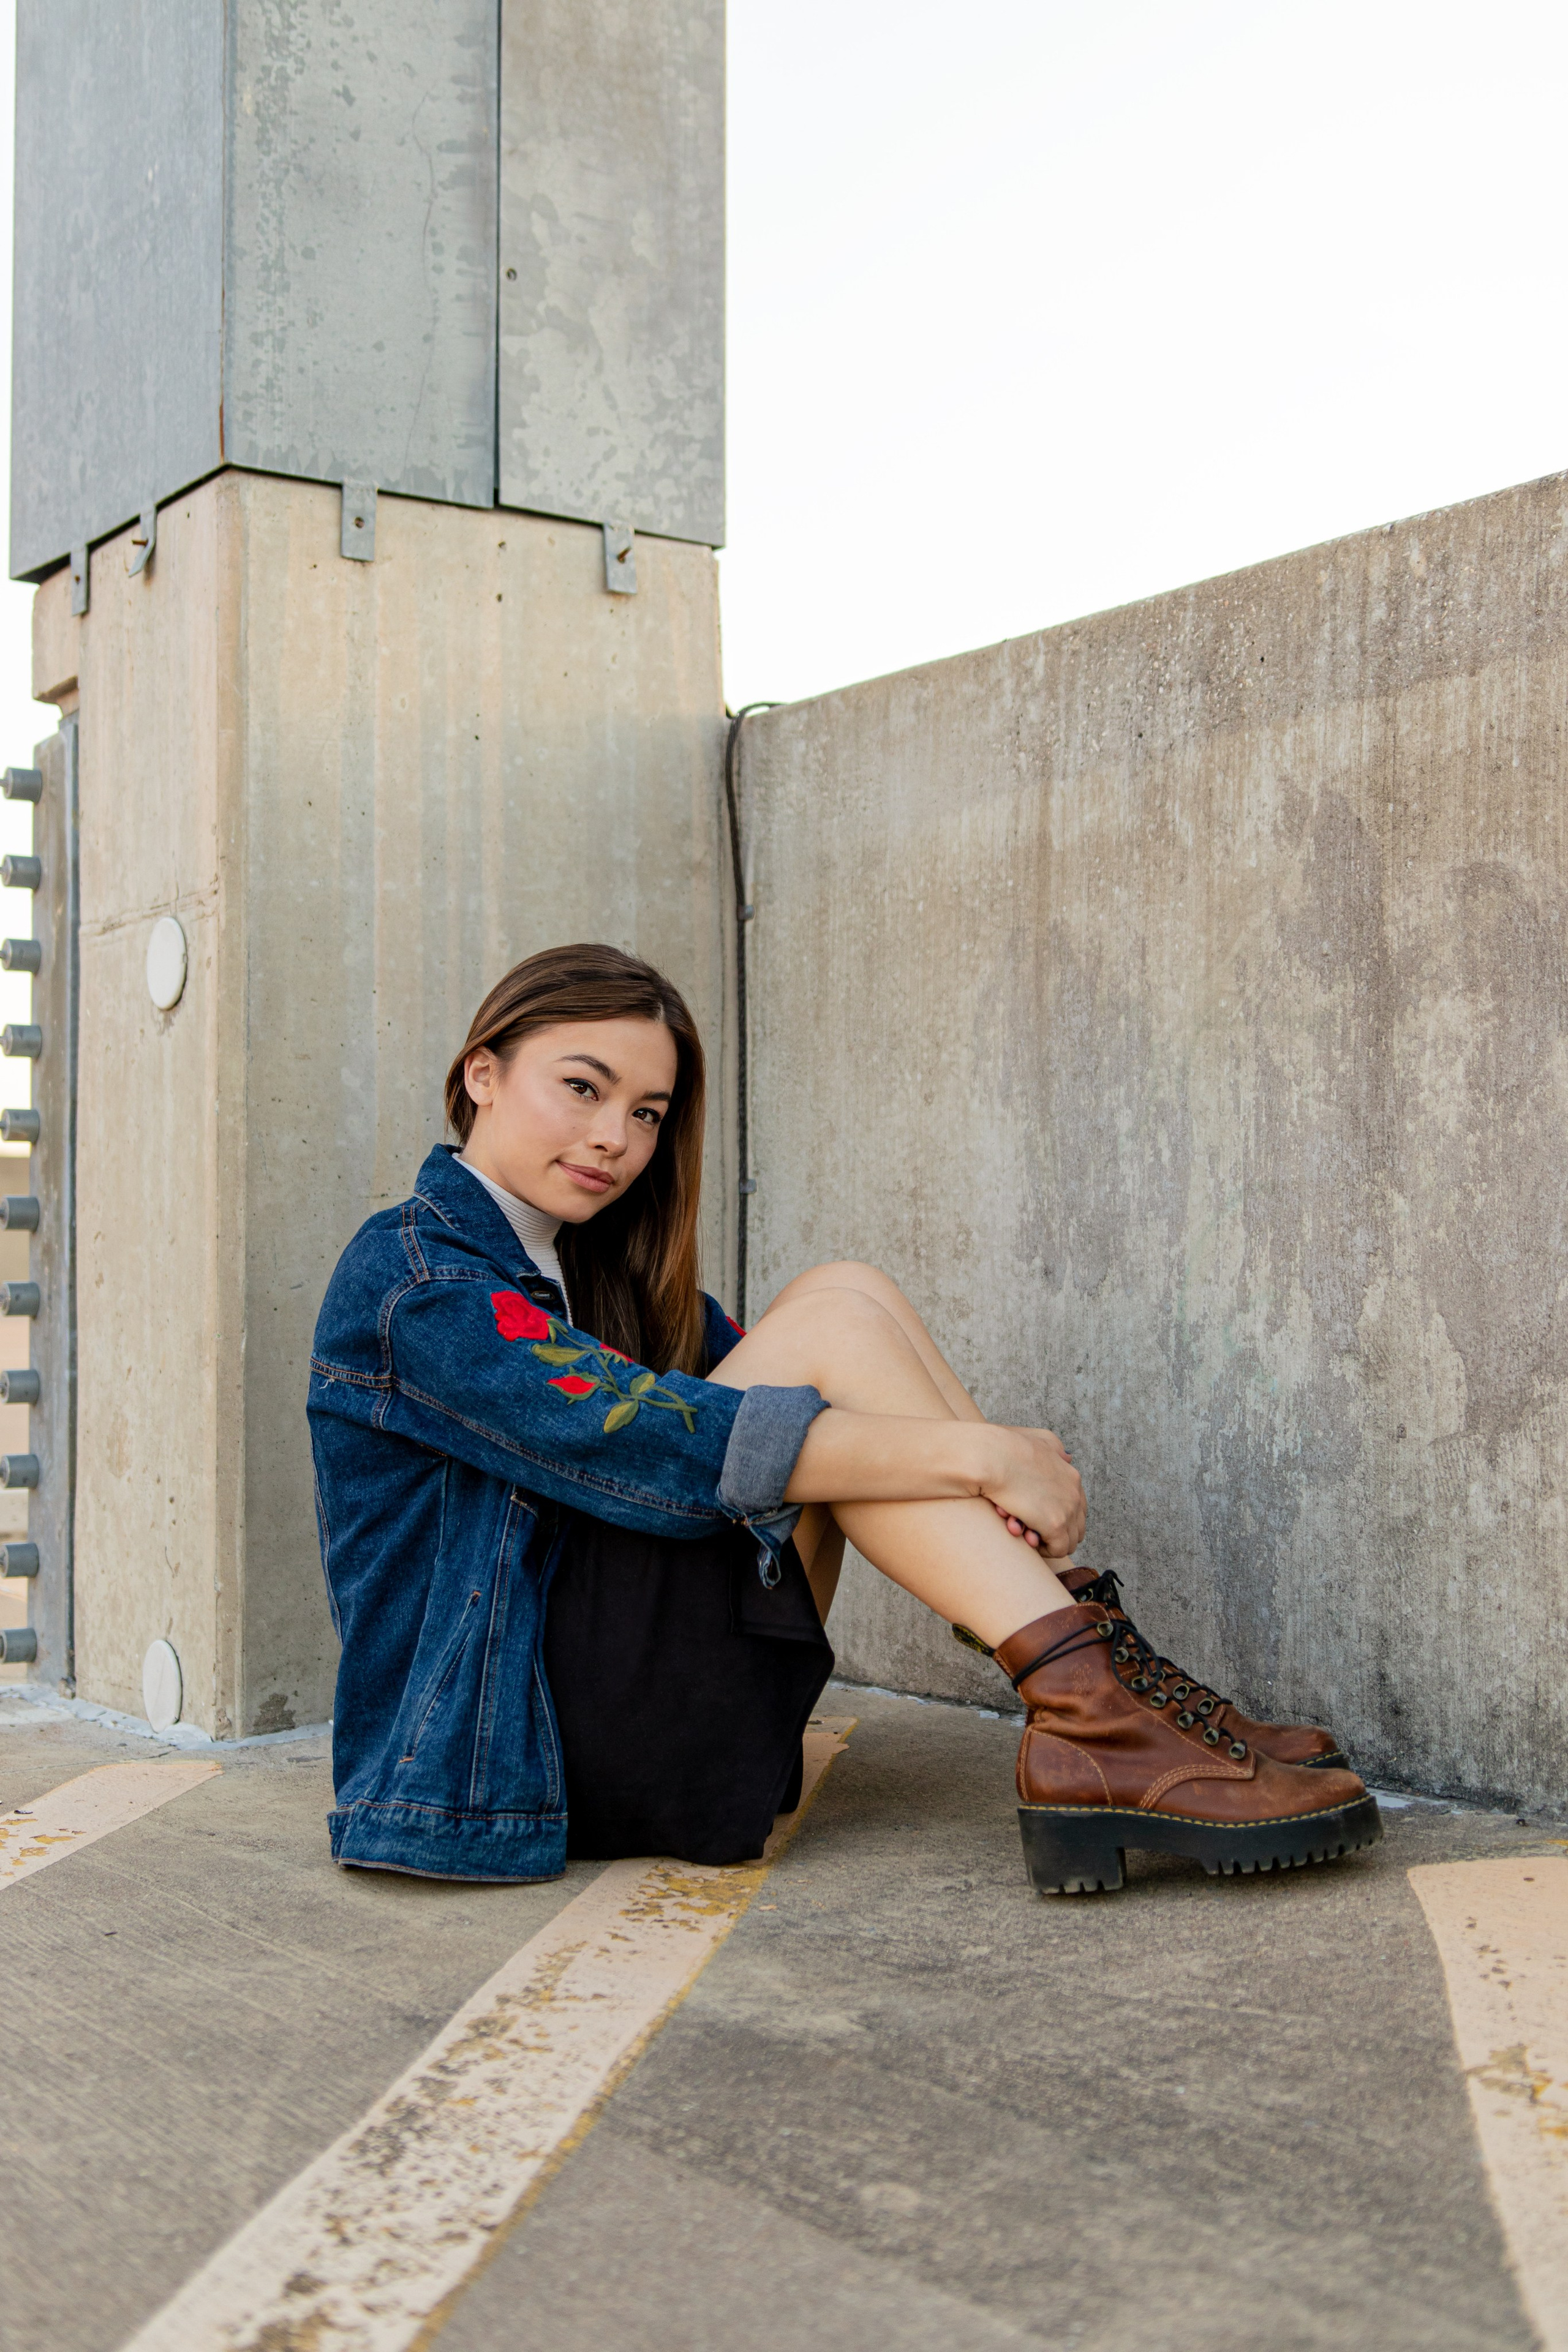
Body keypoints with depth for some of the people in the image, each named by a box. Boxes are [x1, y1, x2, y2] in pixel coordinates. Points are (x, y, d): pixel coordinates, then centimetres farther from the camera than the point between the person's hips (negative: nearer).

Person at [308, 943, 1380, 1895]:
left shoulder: (600, 1271, 19)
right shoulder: (409, 1276, -10)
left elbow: (747, 1370, 4)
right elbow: (656, 1443, -23)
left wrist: (1010, 1459, -15)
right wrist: (977, 1453, -25)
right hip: (520, 1741, -8)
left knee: (844, 1297, -7)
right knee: (831, 1328, -19)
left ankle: (1106, 1698, -16)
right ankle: (1096, 1718, -26)